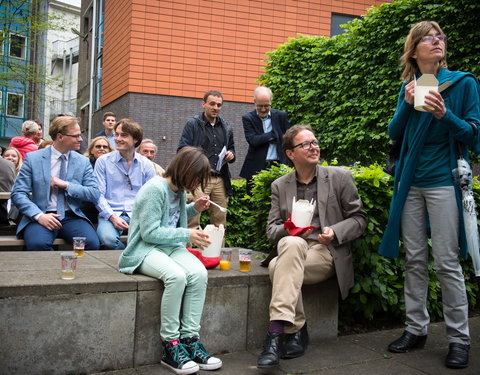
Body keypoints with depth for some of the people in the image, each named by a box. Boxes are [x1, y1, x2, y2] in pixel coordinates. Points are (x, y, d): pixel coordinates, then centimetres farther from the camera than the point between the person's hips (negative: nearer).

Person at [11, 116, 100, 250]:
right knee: (37, 243, -34)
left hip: (72, 217, 2)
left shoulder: (83, 161, 10)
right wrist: (39, 215, -18)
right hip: (43, 217, -1)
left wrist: (66, 185, -9)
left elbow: (95, 194, 4)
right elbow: (18, 194, -2)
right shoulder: (33, 158, 3)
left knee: (92, 242, -29)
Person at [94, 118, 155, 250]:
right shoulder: (103, 161, 7)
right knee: (108, 239, -35)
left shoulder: (146, 164, 12)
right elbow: (99, 195, 1)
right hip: (111, 214, -1)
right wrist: (112, 216, -15)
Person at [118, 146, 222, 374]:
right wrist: (187, 235, -19)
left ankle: (190, 338, -20)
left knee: (199, 273, -24)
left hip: (171, 246, 7)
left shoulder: (179, 189, 9)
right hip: (145, 249, -7)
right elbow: (150, 232, -18)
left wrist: (194, 208, 9)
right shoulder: (155, 189, -15)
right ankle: (170, 345, -23)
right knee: (176, 275, -35)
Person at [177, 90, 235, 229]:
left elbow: (231, 147, 30)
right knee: (193, 221, -9)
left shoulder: (226, 127, 17)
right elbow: (182, 150, -4)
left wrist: (231, 155, 7)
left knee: (220, 222, 8)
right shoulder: (193, 124, 2)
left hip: (220, 180, 5)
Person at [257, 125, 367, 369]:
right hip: (290, 248, 3)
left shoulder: (339, 177, 7)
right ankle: (295, 329, -23)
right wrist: (289, 229, -13)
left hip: (327, 251, -3)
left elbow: (359, 219, 7)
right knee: (292, 243, -35)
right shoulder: (279, 186, 14)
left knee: (278, 266, -32)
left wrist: (335, 232, -13)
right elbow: (271, 230, 10)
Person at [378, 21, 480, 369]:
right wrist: (407, 104, -10)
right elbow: (394, 133, 7)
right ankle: (416, 329, 20)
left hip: (443, 181, -4)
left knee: (447, 262, -3)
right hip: (411, 182, 4)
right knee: (414, 260, 9)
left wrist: (444, 114, -21)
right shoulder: (409, 87, 9)